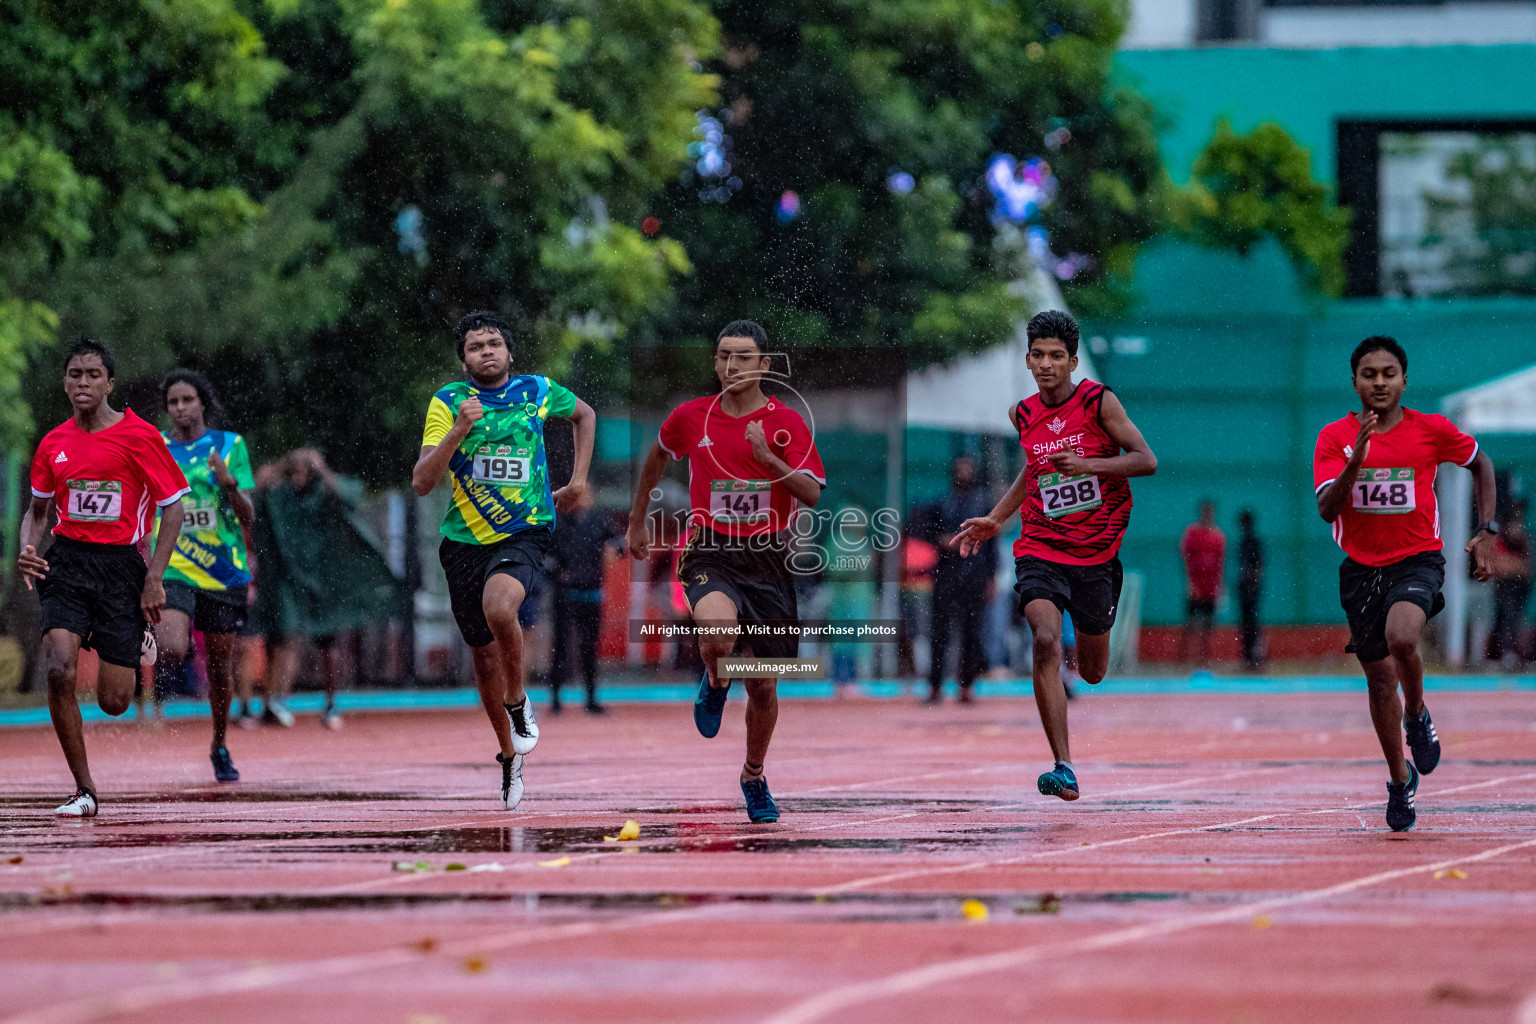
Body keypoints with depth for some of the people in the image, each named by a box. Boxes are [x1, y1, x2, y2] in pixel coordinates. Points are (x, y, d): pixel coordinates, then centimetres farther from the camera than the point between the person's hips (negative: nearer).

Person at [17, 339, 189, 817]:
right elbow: (38, 509, 19)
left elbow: (173, 508, -2)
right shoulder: (53, 444, 6)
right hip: (67, 563, 3)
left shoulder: (140, 437, -7)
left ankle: (139, 643, 38)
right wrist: (28, 549, -2)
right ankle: (85, 790, -8)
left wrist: (154, 578, -9)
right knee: (59, 672, -20)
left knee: (114, 702, 0)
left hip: (121, 564, -3)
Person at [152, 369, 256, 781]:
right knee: (172, 652, -27)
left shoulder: (230, 445, 3)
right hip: (173, 571, -1)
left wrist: (228, 482, -19)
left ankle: (220, 747, 30)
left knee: (220, 666, 9)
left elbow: (247, 515, -2)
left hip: (224, 572, 1)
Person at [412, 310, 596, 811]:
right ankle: (509, 753, 30)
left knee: (499, 607, -33)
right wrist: (458, 431, -24)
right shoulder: (448, 402, -3)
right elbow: (422, 482, -11)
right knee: (485, 653, 10)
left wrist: (578, 481, 15)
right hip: (465, 539, 2)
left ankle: (518, 703, -7)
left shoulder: (538, 391, 0)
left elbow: (585, 414, 23)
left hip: (524, 532, -2)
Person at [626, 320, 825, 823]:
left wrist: (769, 458, -25)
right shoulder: (691, 417, 1)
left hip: (767, 559, 1)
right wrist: (637, 521, 26)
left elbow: (812, 494, -11)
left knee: (764, 687, 6)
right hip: (710, 552, -1)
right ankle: (716, 682, 4)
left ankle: (754, 777, 32)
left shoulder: (787, 423, -3)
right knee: (719, 631, -34)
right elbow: (657, 456, 22)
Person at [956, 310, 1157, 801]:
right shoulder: (1023, 415, 5)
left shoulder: (1098, 402, -7)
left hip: (1097, 553, -1)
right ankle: (1064, 767, -26)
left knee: (1092, 672, 12)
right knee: (1046, 642, -25)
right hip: (1040, 552, 1)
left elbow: (1146, 461, -10)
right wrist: (995, 519, 16)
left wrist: (1087, 464, -23)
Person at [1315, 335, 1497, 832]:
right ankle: (1400, 778, 28)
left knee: (1401, 637, -32)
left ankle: (1417, 717, -2)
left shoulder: (1431, 429, -5)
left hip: (1418, 560, -2)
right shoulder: (1334, 438, -5)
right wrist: (1356, 459, -29)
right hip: (1361, 568, 2)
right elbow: (1327, 509, -15)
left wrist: (1487, 532, 6)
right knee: (1380, 679, 8)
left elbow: (1481, 464, 13)